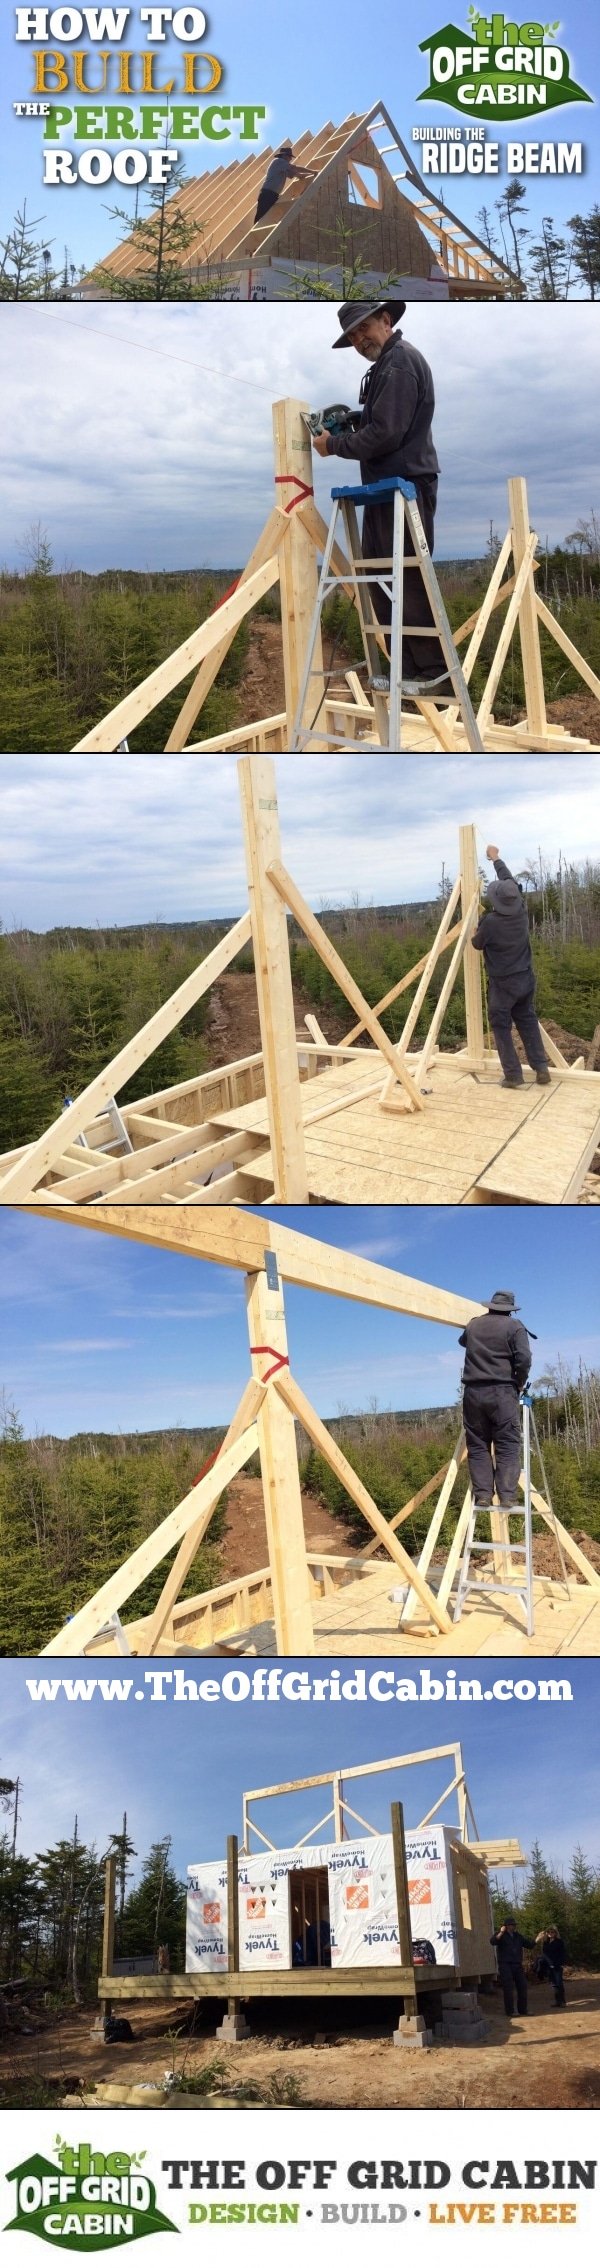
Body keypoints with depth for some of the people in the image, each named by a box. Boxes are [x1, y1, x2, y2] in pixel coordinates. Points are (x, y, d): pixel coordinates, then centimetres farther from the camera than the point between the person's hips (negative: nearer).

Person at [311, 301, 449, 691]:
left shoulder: (400, 360, -12)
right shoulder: (388, 361, 20)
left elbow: (385, 435, -19)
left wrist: (334, 445, -7)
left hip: (405, 487, -10)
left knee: (411, 582, -10)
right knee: (382, 578, 9)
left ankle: (436, 673, -7)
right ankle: (409, 668, 11)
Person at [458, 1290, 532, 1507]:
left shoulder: (474, 1325, 14)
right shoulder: (514, 1326, 0)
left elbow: (462, 1341, 36)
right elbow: (524, 1359, -11)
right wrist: (519, 1383, 4)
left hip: (473, 1391, 3)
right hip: (502, 1392, -3)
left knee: (477, 1445, 6)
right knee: (508, 1446, -2)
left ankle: (482, 1495, -2)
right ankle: (507, 1496, -11)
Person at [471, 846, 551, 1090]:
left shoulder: (490, 921, -20)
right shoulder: (522, 911, -6)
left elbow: (478, 945, 0)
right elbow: (511, 882, 11)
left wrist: (473, 935, 24)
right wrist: (496, 858, 24)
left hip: (502, 983, -5)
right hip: (525, 979, 5)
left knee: (501, 1026, 3)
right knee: (528, 1022, 16)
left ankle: (513, 1075, -3)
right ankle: (541, 1068, 10)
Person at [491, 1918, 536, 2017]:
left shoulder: (518, 1936, 17)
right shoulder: (500, 1935, -1)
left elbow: (529, 1944, 16)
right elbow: (493, 1942, -21)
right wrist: (501, 1933, -32)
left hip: (517, 1965, 6)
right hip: (505, 1965, -6)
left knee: (522, 1986, 7)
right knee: (509, 1988, -8)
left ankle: (522, 2009, 17)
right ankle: (510, 2010, -4)